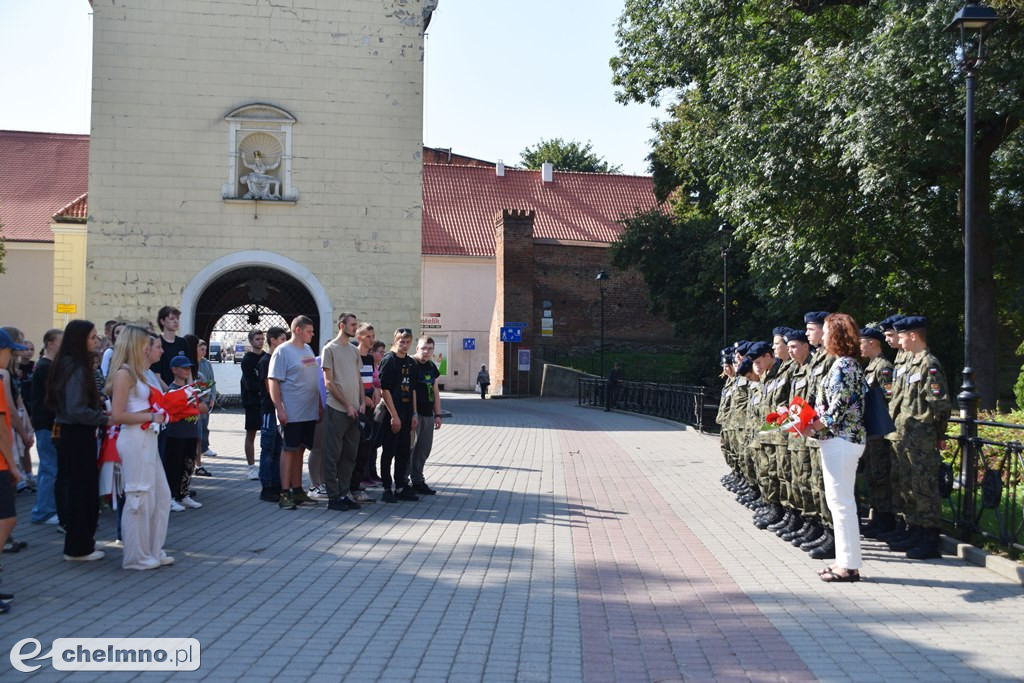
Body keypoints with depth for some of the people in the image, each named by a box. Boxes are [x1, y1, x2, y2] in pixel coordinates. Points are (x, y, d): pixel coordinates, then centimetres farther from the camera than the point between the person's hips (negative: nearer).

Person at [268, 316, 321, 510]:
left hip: (310, 412, 7)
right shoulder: (283, 351, -9)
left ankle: (297, 490, 19)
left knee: (299, 450, 12)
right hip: (292, 413, -7)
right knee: (289, 449, -4)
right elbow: (274, 381, -13)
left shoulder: (308, 350, 14)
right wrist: (279, 409, -19)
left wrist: (319, 405, 17)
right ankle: (285, 493, 0)